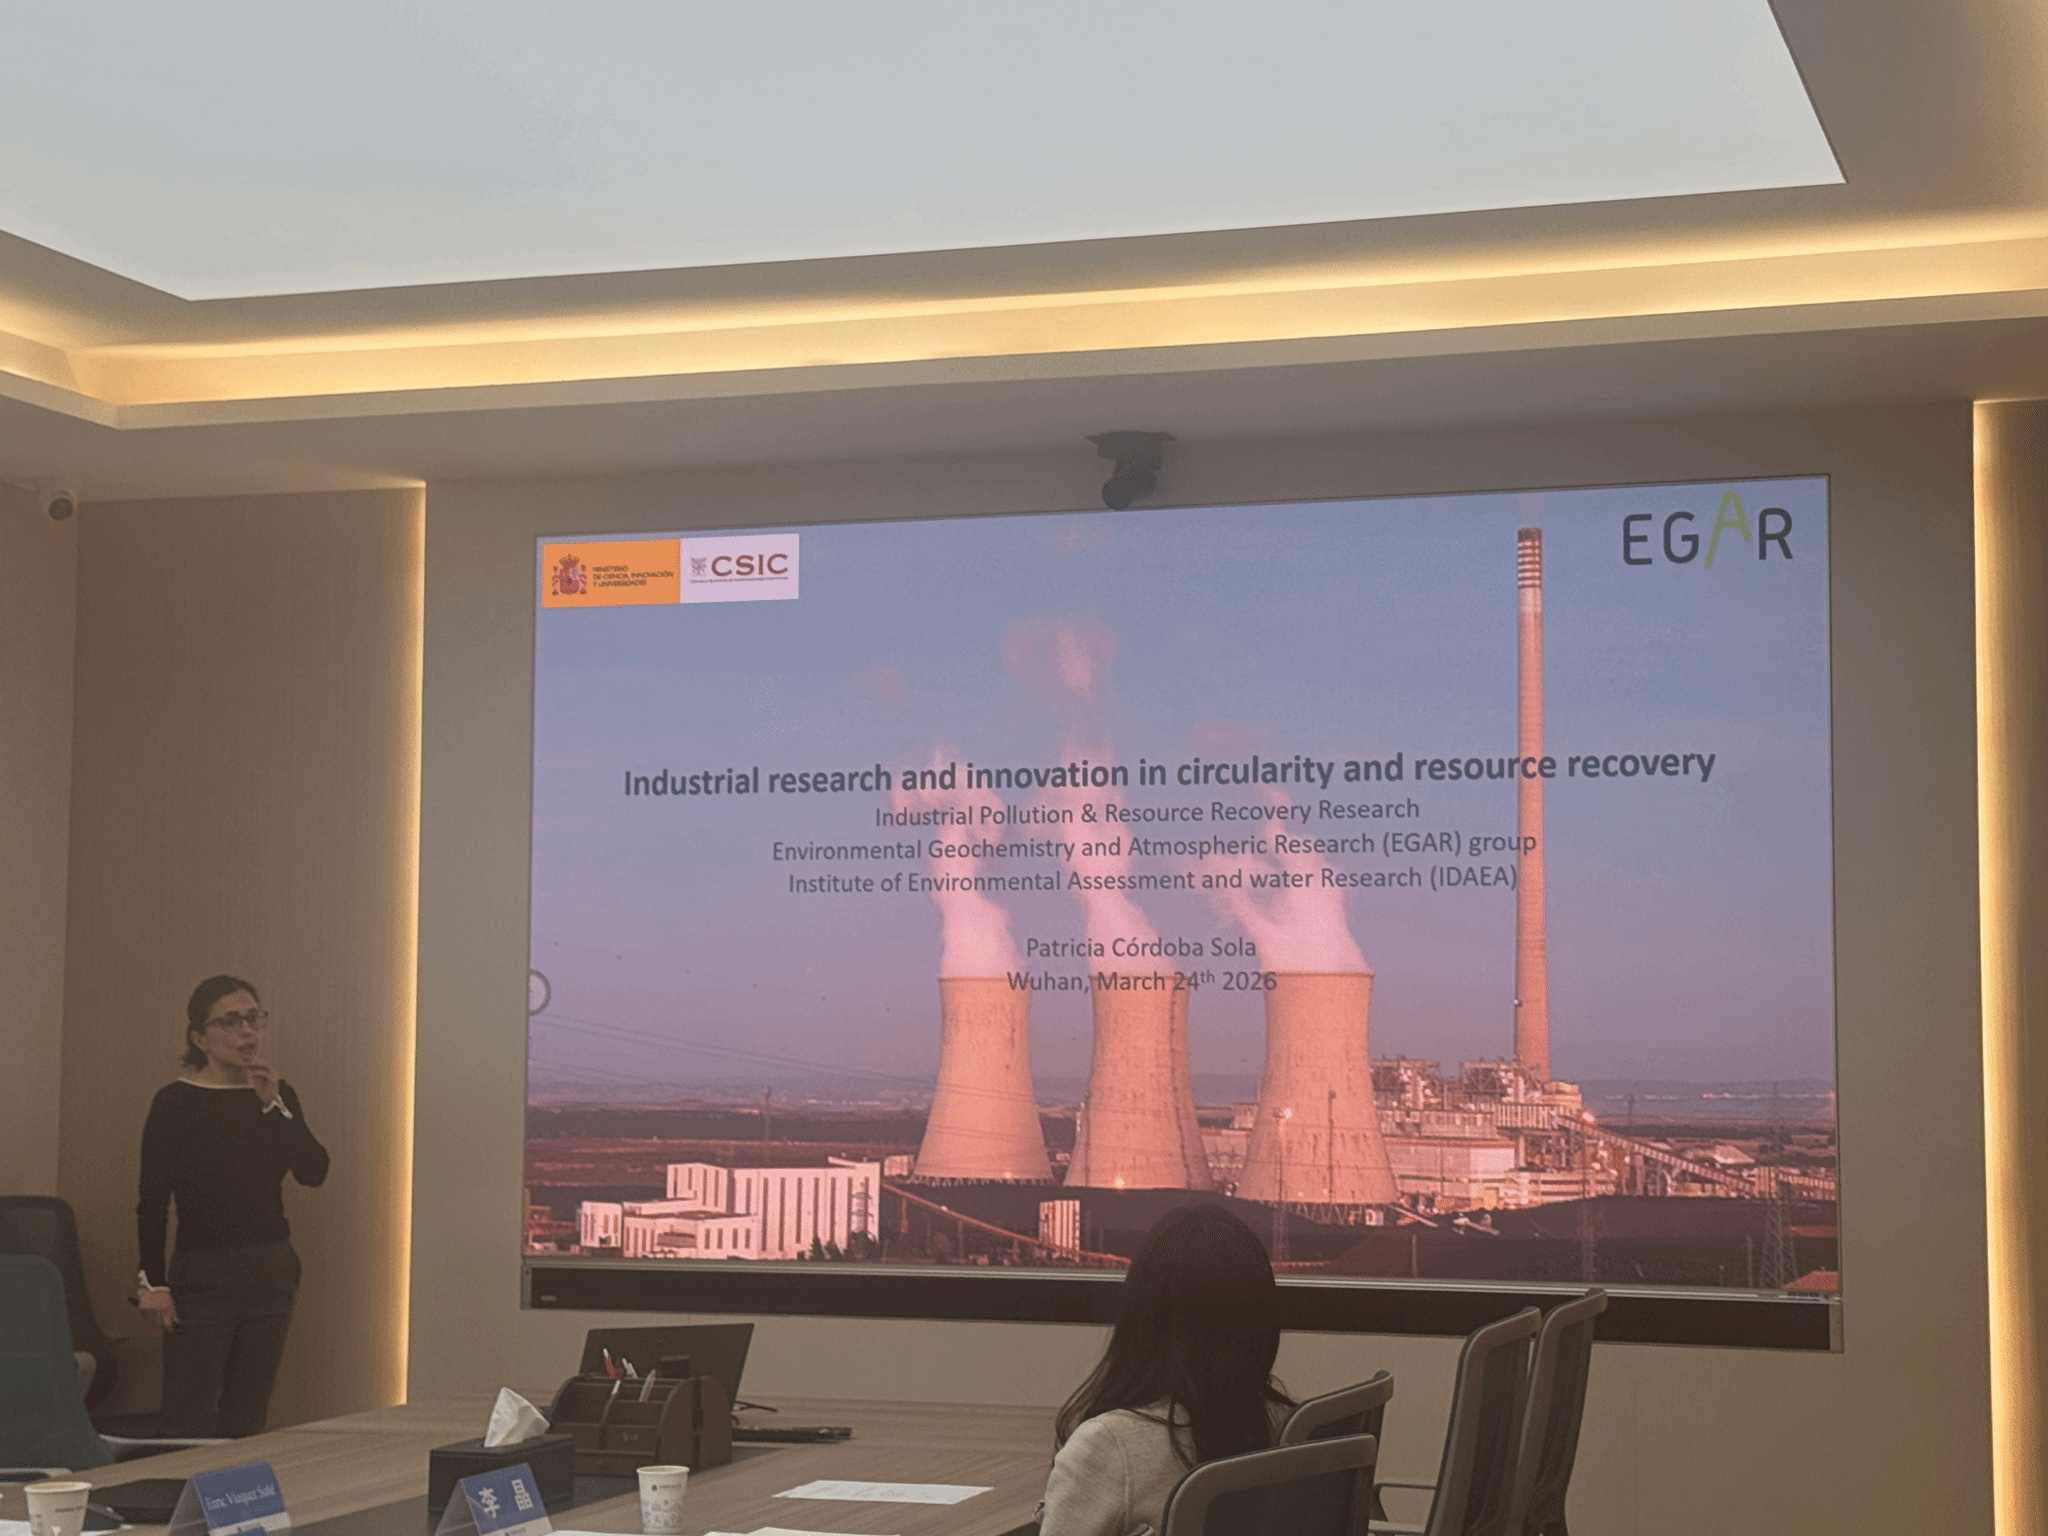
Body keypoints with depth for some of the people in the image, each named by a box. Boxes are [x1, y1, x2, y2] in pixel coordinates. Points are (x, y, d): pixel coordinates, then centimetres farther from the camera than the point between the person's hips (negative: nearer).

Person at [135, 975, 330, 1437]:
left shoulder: (277, 1094, 8)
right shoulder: (176, 1103, -7)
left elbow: (314, 1172, -4)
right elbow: (153, 1200, -8)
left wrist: (275, 1104, -13)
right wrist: (152, 1282, -13)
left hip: (272, 1271, 5)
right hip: (203, 1273, -5)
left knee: (247, 1418, 7)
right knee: (189, 1423, -8)